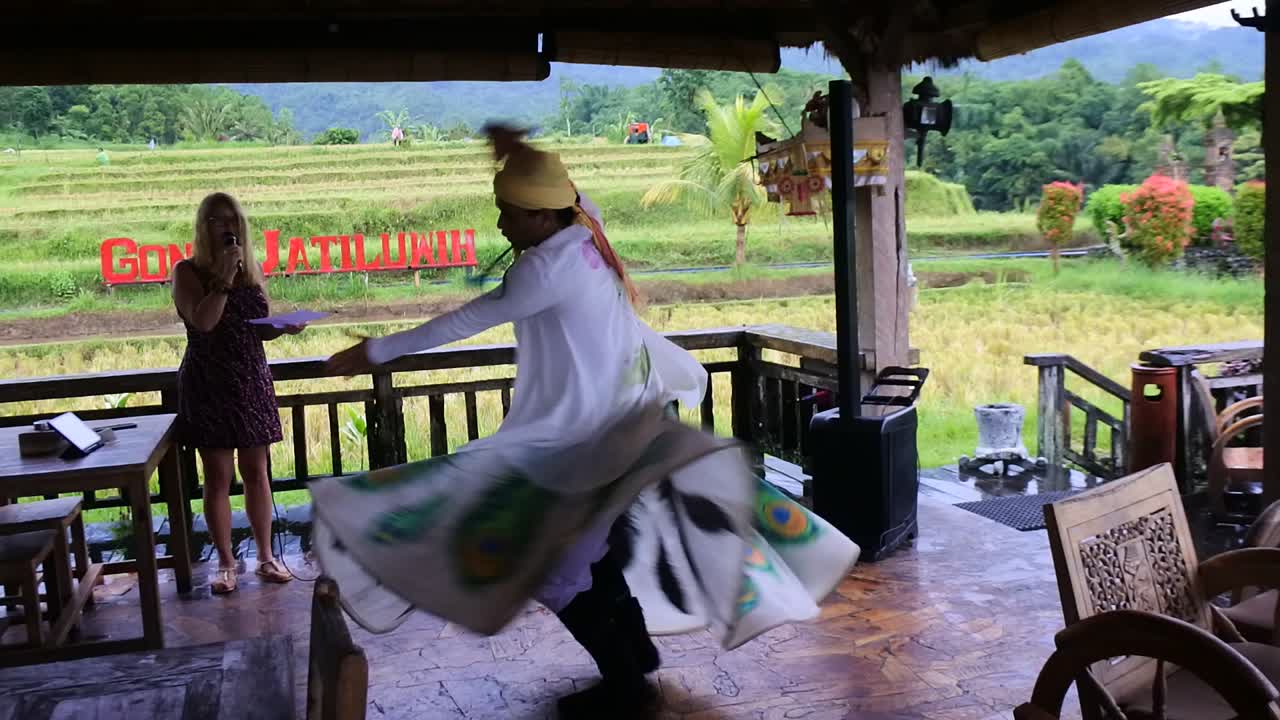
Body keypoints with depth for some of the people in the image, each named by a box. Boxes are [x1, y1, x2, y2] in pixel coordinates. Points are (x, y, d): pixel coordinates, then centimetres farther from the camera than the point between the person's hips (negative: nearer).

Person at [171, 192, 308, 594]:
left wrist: (285, 326, -6)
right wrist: (225, 276, -20)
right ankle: (225, 562, 13)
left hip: (252, 381, 4)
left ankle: (265, 556, 17)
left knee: (256, 471, 8)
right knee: (218, 476, 2)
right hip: (208, 385, -3)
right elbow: (202, 321, -20)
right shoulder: (188, 272, -5)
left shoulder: (253, 270, 8)